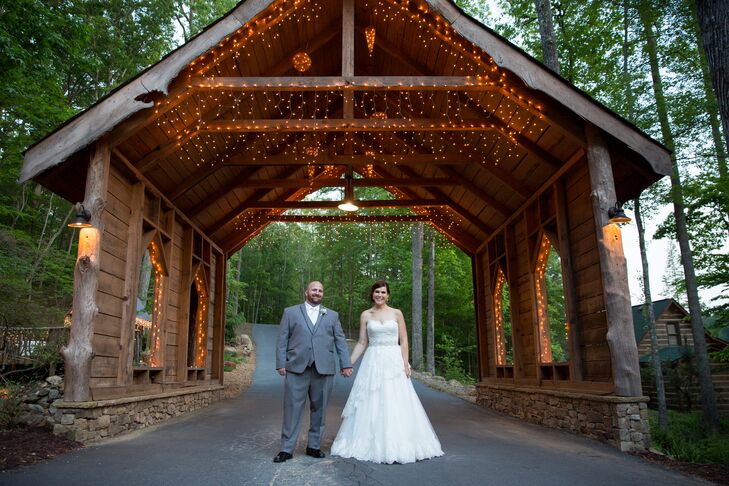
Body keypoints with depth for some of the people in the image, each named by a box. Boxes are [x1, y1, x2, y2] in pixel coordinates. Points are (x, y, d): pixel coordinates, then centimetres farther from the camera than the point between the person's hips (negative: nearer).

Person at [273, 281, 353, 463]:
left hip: (324, 369, 2)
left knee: (319, 408, 7)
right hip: (297, 368, -2)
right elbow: (282, 339, 6)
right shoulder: (290, 312, 11)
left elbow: (340, 341, 11)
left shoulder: (332, 315, 16)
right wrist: (281, 363, -2)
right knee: (292, 408, -1)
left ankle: (314, 446, 20)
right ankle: (287, 448, 8)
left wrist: (346, 364, 3)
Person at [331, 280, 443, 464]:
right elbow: (362, 343, 7)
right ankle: (370, 444, 14)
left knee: (395, 405, -2)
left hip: (393, 361, -1)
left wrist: (405, 363, -9)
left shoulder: (396, 313, 4)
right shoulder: (365, 315, 6)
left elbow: (404, 341, 2)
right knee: (370, 405, 3)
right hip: (372, 362, 1)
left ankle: (398, 445, 10)